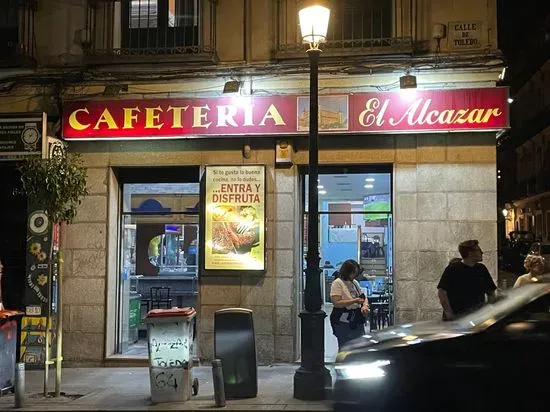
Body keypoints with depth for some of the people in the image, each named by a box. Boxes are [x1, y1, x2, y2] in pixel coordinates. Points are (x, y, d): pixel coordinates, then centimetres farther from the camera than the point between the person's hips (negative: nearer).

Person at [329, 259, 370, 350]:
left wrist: (365, 305, -4)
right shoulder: (337, 283, -10)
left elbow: (363, 297, 20)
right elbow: (336, 303, -19)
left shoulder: (355, 283, 14)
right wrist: (354, 301, -21)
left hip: (357, 321, 7)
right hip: (343, 324, -7)